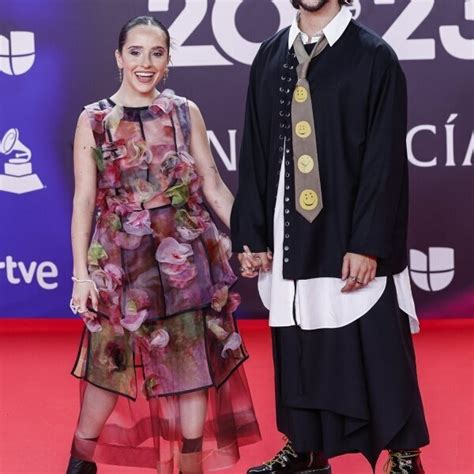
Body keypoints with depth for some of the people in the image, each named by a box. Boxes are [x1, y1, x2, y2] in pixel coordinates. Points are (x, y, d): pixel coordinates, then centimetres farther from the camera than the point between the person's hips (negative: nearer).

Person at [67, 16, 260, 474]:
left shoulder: (185, 112, 3)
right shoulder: (93, 119, -1)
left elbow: (213, 185, 6)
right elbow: (84, 200, -1)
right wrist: (81, 274, -5)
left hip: (187, 258, 1)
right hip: (122, 260, -1)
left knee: (195, 365, 4)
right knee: (111, 364, 6)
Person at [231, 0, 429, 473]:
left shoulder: (374, 58, -6)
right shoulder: (270, 57, 8)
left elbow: (385, 161, -10)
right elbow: (254, 153, 9)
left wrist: (367, 244, -15)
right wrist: (250, 235, 4)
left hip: (354, 238, -4)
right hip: (289, 235, 4)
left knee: (376, 348, 2)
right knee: (297, 348, 12)